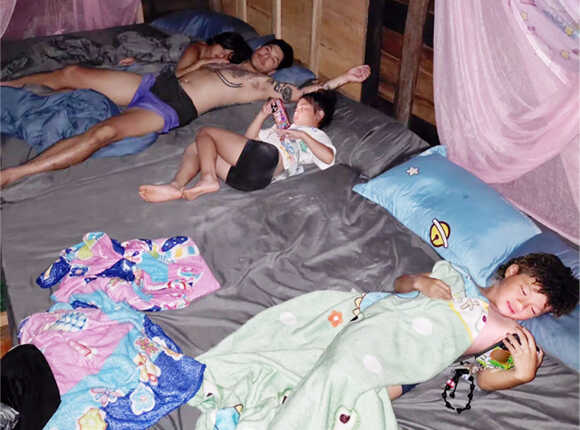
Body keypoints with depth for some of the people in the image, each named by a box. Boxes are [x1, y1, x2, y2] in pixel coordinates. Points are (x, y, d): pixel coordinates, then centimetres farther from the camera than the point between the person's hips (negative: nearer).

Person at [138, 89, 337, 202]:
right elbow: (249, 138, 36)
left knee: (205, 132, -5)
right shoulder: (281, 127, 43)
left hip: (267, 157, -8)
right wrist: (263, 114, 27)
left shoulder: (315, 135, 20)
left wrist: (302, 135, -5)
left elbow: (328, 157, -3)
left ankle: (209, 179, -23)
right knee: (195, 149, 4)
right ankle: (176, 187, -21)